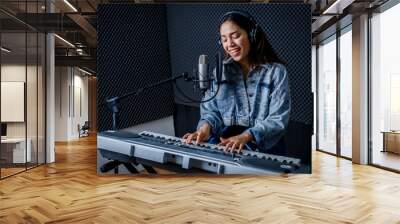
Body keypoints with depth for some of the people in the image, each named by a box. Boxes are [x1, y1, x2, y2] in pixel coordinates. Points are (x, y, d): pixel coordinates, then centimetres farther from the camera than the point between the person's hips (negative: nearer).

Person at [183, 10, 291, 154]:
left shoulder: (276, 71, -1)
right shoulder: (219, 71, 11)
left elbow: (278, 119, -8)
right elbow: (211, 111, 8)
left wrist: (245, 136, -23)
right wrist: (206, 126, -16)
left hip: (263, 147, -3)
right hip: (223, 144, 3)